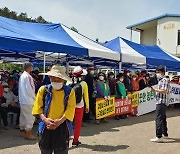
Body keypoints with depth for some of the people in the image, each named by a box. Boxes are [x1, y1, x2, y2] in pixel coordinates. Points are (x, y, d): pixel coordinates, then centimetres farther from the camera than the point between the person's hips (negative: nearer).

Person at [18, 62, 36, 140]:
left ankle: (22, 131, 26)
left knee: (23, 116, 16)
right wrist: (34, 96, -4)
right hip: (28, 100, -9)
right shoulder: (28, 76, -17)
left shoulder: (22, 76, 11)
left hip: (22, 99, 9)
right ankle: (28, 133, 2)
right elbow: (29, 89, -20)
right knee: (30, 117, -3)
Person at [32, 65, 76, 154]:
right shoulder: (43, 89, 2)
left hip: (62, 127, -1)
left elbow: (70, 109, -6)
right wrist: (44, 119, -14)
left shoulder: (69, 91, -1)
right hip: (46, 125, 2)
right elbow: (38, 106, 2)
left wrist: (60, 121, -18)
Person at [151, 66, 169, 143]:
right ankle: (165, 134, 30)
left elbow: (164, 91, -21)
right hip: (160, 102, 11)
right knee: (163, 119, 18)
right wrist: (155, 90, 9)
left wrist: (155, 90, -19)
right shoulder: (160, 80, 19)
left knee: (159, 119, -12)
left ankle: (159, 137, -13)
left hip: (161, 102, -11)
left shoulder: (164, 80, -12)